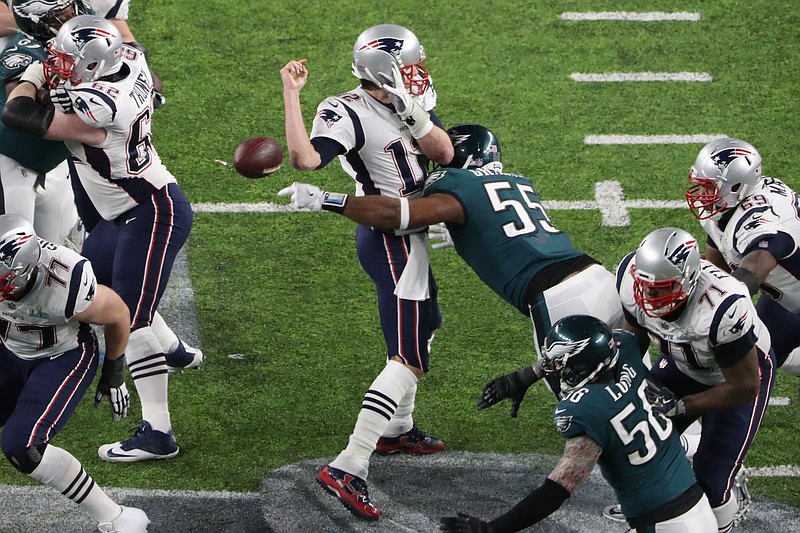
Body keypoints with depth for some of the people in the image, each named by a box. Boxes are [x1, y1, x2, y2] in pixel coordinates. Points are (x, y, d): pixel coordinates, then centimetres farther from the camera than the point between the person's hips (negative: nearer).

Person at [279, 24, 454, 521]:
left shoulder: (413, 103, 4)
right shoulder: (349, 113, -21)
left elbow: (444, 152, -8)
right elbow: (304, 157, -36)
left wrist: (412, 112, -23)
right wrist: (292, 95, -34)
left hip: (407, 237, 10)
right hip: (391, 241, -10)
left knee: (425, 324, 29)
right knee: (408, 358, -14)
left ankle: (398, 428, 48)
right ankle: (347, 469, -21)